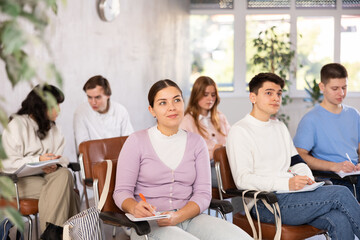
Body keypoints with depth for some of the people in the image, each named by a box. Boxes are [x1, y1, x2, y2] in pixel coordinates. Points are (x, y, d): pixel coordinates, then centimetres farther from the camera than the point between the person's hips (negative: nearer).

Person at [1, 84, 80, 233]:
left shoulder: (51, 126, 21)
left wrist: (55, 164, -14)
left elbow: (61, 157, 11)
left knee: (65, 174, -29)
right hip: (21, 180, -6)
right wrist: (38, 160, -21)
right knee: (61, 189, -31)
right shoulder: (16, 125, -1)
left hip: (46, 175, 6)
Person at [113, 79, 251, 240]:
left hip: (188, 219, 4)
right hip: (150, 224, -4)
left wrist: (177, 216, -14)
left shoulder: (196, 142, 13)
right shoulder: (137, 141, 4)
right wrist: (135, 208, -24)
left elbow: (203, 193, 5)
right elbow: (121, 191, 0)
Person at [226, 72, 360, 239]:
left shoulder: (280, 127, 25)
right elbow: (243, 179, -12)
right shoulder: (239, 131, -2)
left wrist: (308, 180, -1)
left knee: (340, 221, -24)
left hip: (291, 195, 7)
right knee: (340, 193, -20)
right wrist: (287, 184, -21)